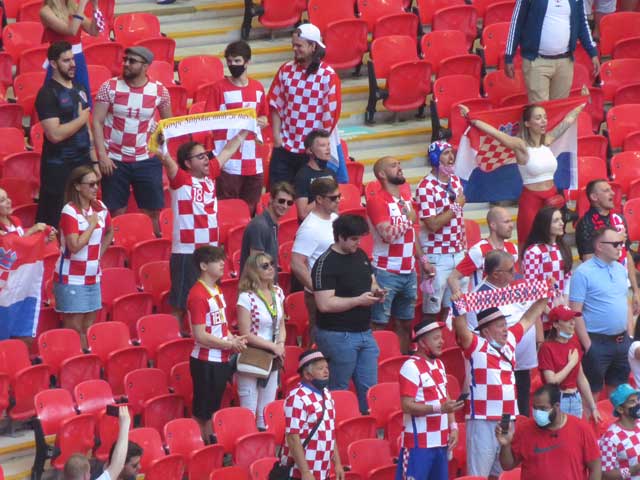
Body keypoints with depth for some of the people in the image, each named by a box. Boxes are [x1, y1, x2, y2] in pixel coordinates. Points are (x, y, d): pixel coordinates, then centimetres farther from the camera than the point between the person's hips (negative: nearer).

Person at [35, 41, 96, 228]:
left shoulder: (79, 88, 11)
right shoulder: (48, 93, -13)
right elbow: (55, 134, -22)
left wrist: (94, 161, 13)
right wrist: (81, 118, -9)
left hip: (83, 163, 7)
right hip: (58, 167, -7)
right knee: (54, 221, -2)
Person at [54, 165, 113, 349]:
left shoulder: (100, 208, 5)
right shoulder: (70, 211, -15)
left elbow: (109, 233, 25)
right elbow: (75, 245, -24)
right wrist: (92, 225, -15)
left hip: (93, 277, 6)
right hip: (71, 279, -6)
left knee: (88, 327, 9)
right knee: (74, 328, -5)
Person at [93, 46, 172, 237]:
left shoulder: (159, 90, -2)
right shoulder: (110, 87, -5)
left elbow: (168, 121, 14)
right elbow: (97, 121, -6)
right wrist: (102, 155, -13)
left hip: (147, 160, 1)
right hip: (114, 160, -1)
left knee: (153, 211, 3)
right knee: (116, 212, 2)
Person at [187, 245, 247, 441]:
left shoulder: (217, 291, 10)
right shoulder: (198, 295, -18)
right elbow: (201, 336, -21)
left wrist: (233, 340, 1)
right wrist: (229, 344, -14)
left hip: (221, 359, 9)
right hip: (205, 361, -9)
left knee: (214, 409, 16)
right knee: (203, 412, 0)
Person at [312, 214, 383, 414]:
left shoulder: (361, 255, 11)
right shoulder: (325, 264, -15)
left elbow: (371, 282, 27)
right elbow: (325, 304, -22)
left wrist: (376, 292, 3)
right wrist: (358, 300, -19)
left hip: (364, 332, 8)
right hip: (338, 335, -8)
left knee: (369, 387, 8)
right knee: (339, 390, 2)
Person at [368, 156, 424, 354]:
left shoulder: (406, 198, 13)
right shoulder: (377, 201, -12)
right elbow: (388, 235, -23)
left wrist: (423, 259, 18)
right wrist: (408, 219, -13)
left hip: (409, 271, 8)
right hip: (386, 272, -8)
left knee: (406, 323, 13)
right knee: (379, 325, -4)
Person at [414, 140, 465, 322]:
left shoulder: (456, 181, 8)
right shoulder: (426, 187, -15)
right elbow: (433, 224, -20)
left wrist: (463, 245, 16)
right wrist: (456, 206, -13)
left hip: (458, 253, 7)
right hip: (437, 256, -7)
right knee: (432, 308, 1)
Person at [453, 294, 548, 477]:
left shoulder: (509, 341, 12)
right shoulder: (475, 346, -7)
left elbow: (528, 319, 23)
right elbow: (460, 326, -22)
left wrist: (544, 298, 22)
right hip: (482, 421, -7)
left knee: (502, 474, 15)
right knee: (478, 475, -6)